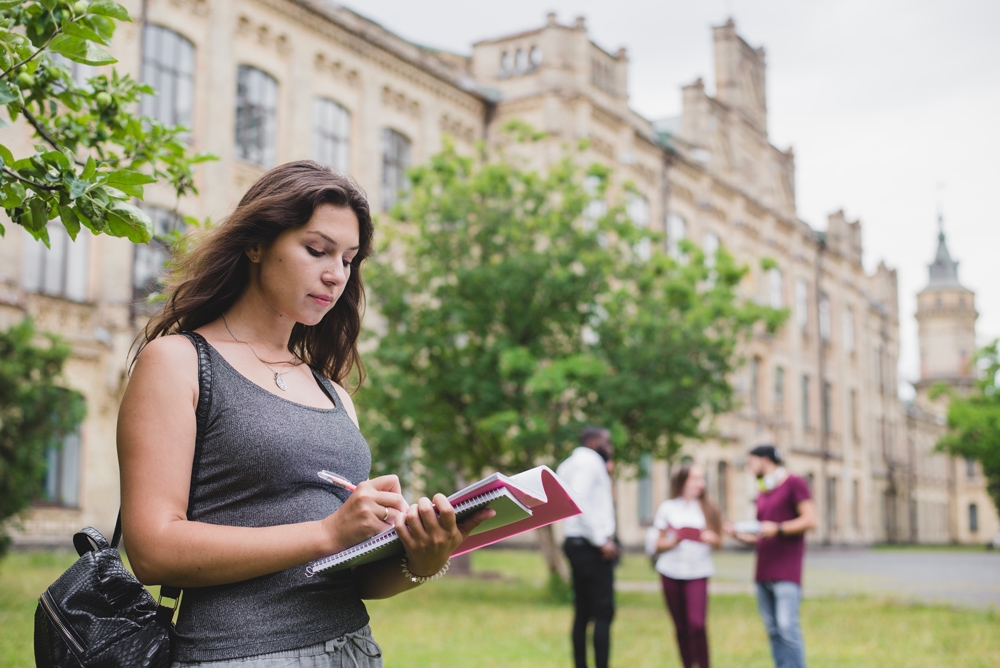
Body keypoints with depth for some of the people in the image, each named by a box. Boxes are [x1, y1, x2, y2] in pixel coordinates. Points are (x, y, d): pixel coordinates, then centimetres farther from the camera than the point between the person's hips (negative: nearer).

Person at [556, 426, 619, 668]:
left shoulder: (569, 464, 19)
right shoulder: (589, 461, -9)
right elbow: (580, 501, -22)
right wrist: (602, 540, -21)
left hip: (577, 543, 9)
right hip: (591, 545, -9)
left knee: (583, 612, 10)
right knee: (603, 612, -9)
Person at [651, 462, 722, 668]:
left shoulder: (708, 508, 6)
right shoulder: (667, 508, 5)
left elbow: (718, 541, 10)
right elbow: (659, 544, 7)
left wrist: (712, 539, -12)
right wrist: (672, 542, -14)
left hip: (698, 573, -1)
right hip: (671, 572, 1)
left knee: (697, 624, -15)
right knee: (681, 627, 5)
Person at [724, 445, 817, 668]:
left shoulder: (794, 483, 0)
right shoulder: (762, 495, 21)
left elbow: (810, 520, -8)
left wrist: (778, 528, -16)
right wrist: (739, 534, 10)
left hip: (786, 574, -7)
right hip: (763, 574, 7)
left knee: (787, 627, -15)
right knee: (773, 630, 2)